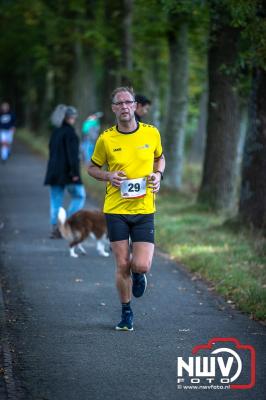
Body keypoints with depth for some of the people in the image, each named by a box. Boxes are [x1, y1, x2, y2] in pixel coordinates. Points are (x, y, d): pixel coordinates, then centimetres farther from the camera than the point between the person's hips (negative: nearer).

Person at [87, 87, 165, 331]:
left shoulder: (151, 133, 0)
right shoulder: (106, 139, -3)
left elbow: (159, 157, 20)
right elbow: (92, 167, 10)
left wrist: (158, 175, 0)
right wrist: (108, 176, -10)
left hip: (144, 210, 0)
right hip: (116, 210, 0)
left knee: (141, 266, -10)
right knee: (122, 265, 1)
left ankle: (138, 275, 29)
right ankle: (126, 313, 21)